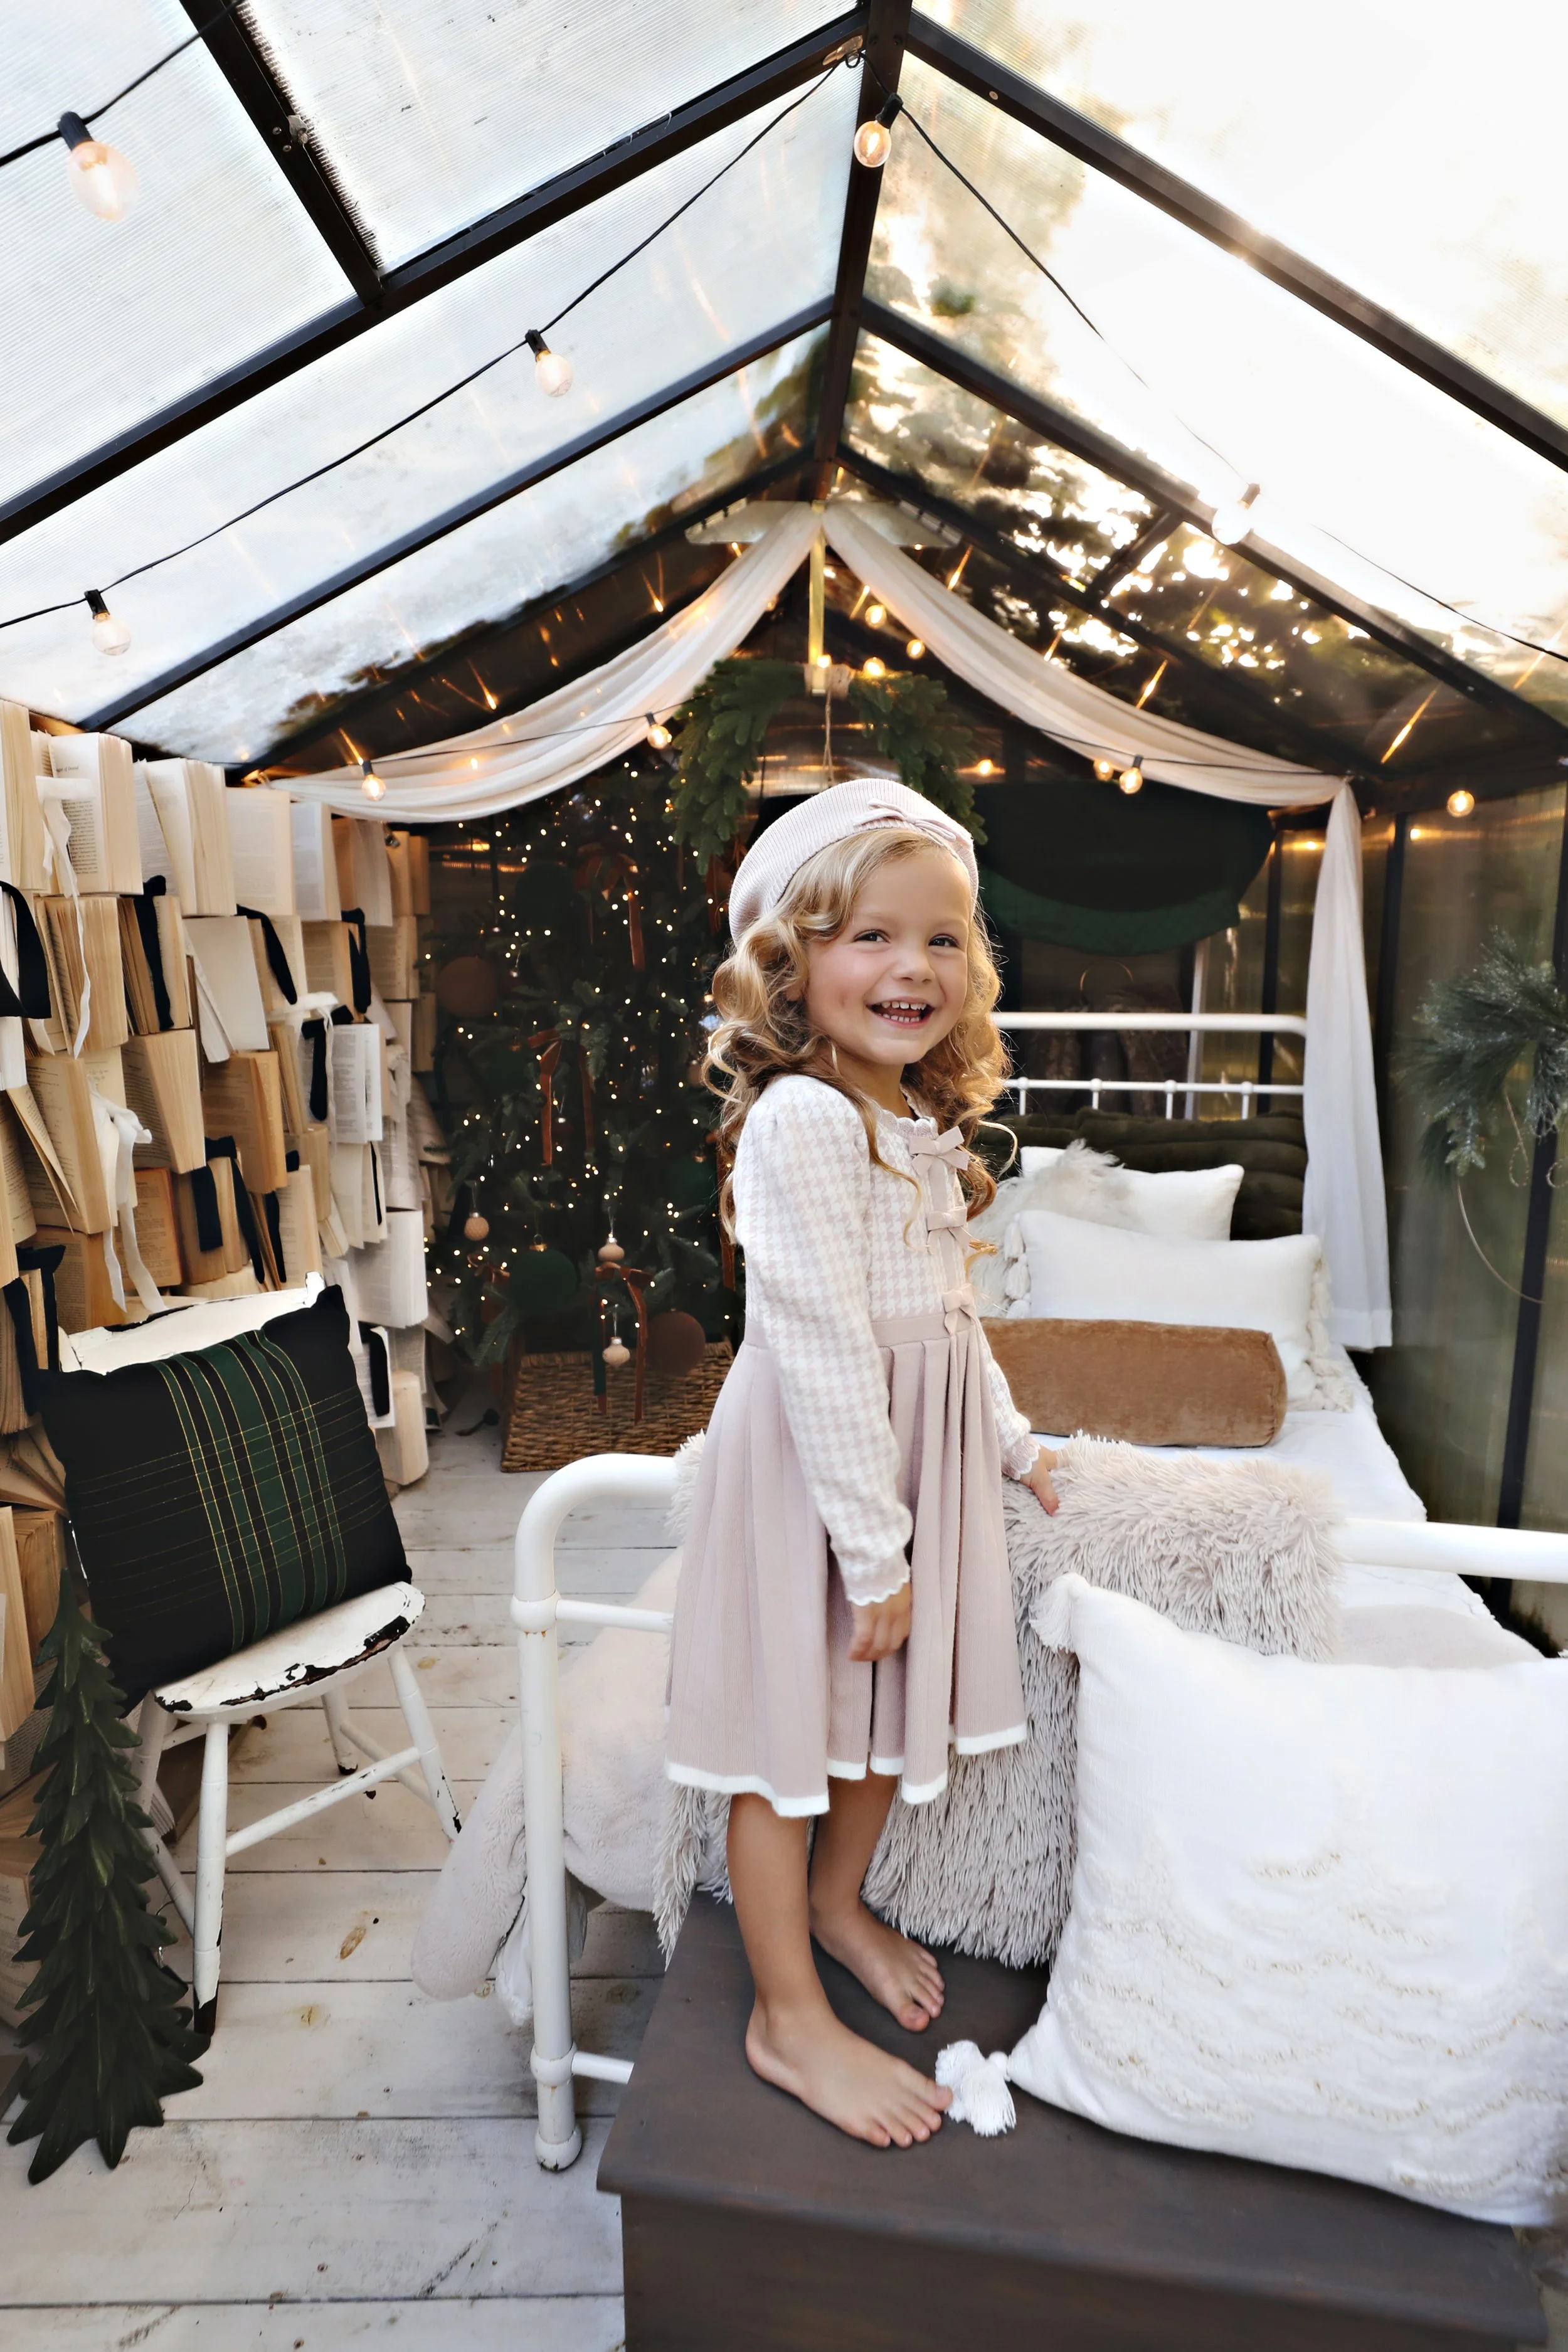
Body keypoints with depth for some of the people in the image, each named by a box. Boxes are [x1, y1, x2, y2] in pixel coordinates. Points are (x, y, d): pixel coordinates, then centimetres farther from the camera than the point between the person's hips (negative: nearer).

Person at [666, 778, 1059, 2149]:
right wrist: (872, 1545, -21)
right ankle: (790, 2020, 31)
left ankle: (838, 1903, 50)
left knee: (896, 1704, 23)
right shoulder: (803, 1119, -23)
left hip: (917, 1443, 9)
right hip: (815, 1456, -9)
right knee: (792, 1729, 10)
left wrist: (1013, 1442, 20)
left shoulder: (922, 1122, 6)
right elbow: (824, 1347, -24)